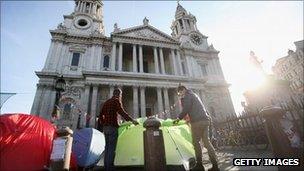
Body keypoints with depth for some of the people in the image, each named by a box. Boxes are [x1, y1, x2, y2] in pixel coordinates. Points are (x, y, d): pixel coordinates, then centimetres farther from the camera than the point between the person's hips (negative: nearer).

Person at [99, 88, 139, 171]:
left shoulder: (106, 102, 19)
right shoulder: (116, 100, -5)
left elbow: (101, 114, 21)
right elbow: (122, 112, -18)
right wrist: (132, 120, -17)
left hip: (105, 127, 8)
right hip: (113, 126, -8)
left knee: (107, 147, 13)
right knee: (112, 148, -5)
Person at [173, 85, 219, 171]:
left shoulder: (187, 95, -1)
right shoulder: (194, 95, 27)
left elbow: (186, 108, -12)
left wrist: (179, 118, -5)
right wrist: (189, 119, 33)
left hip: (198, 121, -9)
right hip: (205, 120, 9)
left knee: (196, 142, 0)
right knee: (206, 141, 7)